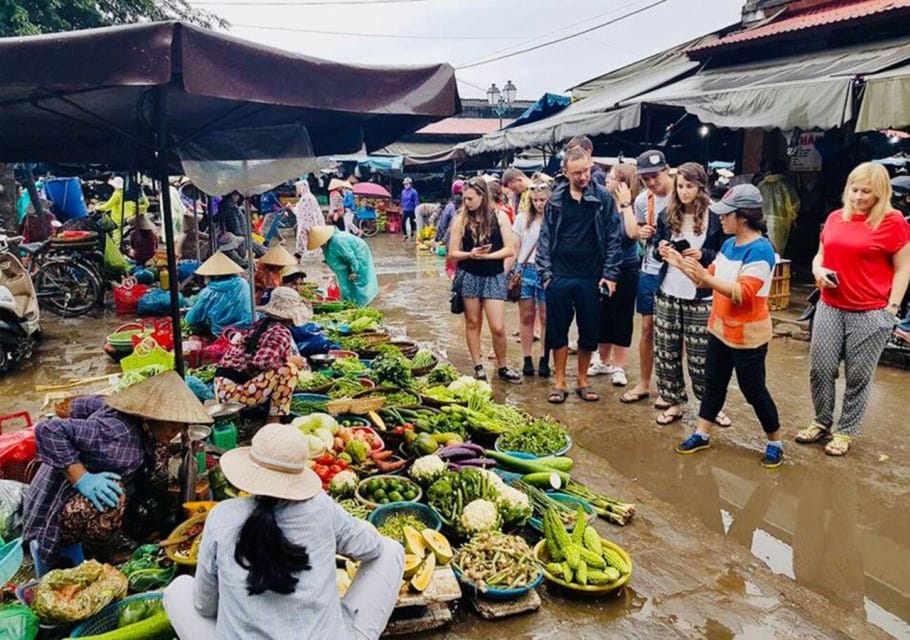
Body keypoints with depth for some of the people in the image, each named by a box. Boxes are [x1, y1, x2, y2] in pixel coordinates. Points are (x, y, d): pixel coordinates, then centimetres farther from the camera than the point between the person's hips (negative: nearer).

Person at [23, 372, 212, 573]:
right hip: (56, 506, -8)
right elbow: (48, 430, -35)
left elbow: (83, 404, 3)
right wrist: (82, 478, -35)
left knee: (157, 450, 5)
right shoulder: (115, 433, -34)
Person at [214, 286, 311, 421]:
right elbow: (261, 361, -26)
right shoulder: (281, 333, -13)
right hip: (234, 391, -9)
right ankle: (274, 420, -8)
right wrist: (290, 360, -11)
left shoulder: (261, 323, 11)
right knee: (289, 369, -14)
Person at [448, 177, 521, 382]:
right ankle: (478, 367, 21)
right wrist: (470, 254, -18)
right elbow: (452, 254, 0)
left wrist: (487, 256, -17)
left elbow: (510, 249, -6)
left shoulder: (499, 217, -3)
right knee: (473, 323, 8)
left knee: (498, 327, -3)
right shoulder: (461, 219, -1)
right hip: (468, 277, 1)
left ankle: (502, 367, 17)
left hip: (494, 277, -1)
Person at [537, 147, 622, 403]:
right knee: (558, 330, 7)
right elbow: (545, 237, 5)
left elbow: (613, 238, -1)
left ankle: (583, 381, 24)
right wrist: (545, 272, -2)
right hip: (560, 276, 1)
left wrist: (610, 274, -7)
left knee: (589, 331, 8)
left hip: (591, 277, 0)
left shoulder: (603, 198, 0)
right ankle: (560, 383, 18)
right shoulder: (556, 199, 3)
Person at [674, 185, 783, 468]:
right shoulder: (729, 244, 5)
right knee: (713, 383, 15)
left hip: (747, 336, -8)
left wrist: (705, 276, -33)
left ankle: (774, 443, 23)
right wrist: (680, 262, -1)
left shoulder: (760, 249, -21)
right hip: (720, 329, 8)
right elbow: (709, 280, 9)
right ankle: (701, 434, 28)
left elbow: (743, 294, -29)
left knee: (753, 390, 5)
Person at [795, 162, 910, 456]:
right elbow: (820, 255, 20)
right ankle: (821, 423, 24)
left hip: (871, 314, -4)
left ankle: (845, 432, 19)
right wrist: (817, 270, -2)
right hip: (830, 308, 4)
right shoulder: (835, 218, 9)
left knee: (858, 377, 5)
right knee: (820, 369, 6)